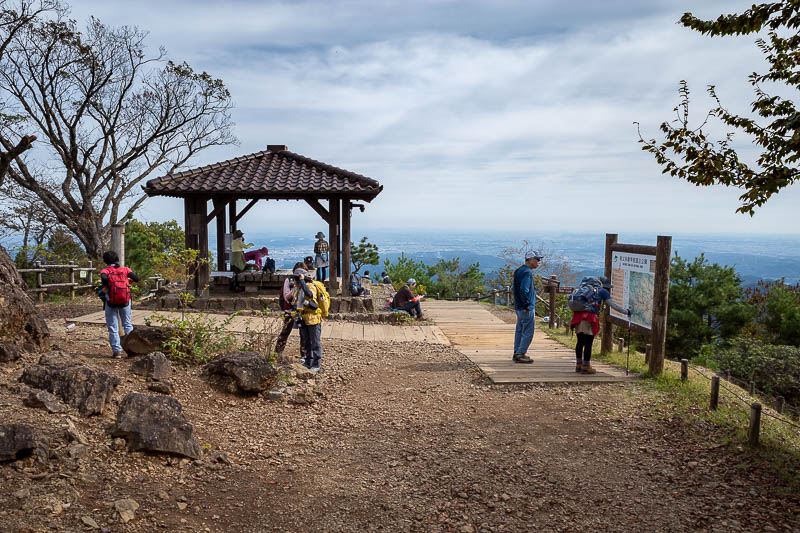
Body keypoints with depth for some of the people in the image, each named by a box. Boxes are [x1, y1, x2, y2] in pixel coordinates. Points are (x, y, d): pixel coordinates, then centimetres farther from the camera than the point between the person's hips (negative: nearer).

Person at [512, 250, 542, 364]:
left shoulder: (520, 270, 14)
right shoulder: (527, 272, -17)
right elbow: (524, 290, -26)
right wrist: (526, 305, -19)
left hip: (519, 307, 10)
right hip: (527, 309, -10)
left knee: (520, 330, 15)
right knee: (528, 332, -3)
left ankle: (517, 353, 22)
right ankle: (520, 354, 0)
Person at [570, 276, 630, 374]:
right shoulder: (602, 291, 10)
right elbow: (614, 305, 10)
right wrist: (626, 312, 21)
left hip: (578, 316, 7)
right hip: (588, 318, -7)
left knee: (580, 342, 15)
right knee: (588, 343, 1)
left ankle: (579, 365, 24)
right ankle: (586, 367, 6)